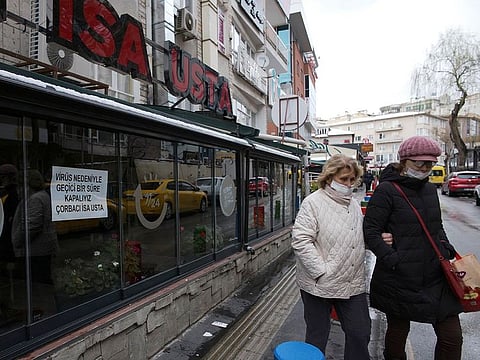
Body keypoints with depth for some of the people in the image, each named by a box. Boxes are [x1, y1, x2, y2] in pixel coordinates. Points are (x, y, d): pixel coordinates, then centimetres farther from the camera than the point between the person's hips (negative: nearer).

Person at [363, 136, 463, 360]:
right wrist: (394, 260, -21)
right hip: (399, 280, -6)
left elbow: (437, 227, 21)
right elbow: (370, 230, -15)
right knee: (397, 332, 14)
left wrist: (448, 251, 7)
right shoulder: (387, 190, -12)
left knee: (452, 337, 11)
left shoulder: (430, 189, 9)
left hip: (436, 277, 6)